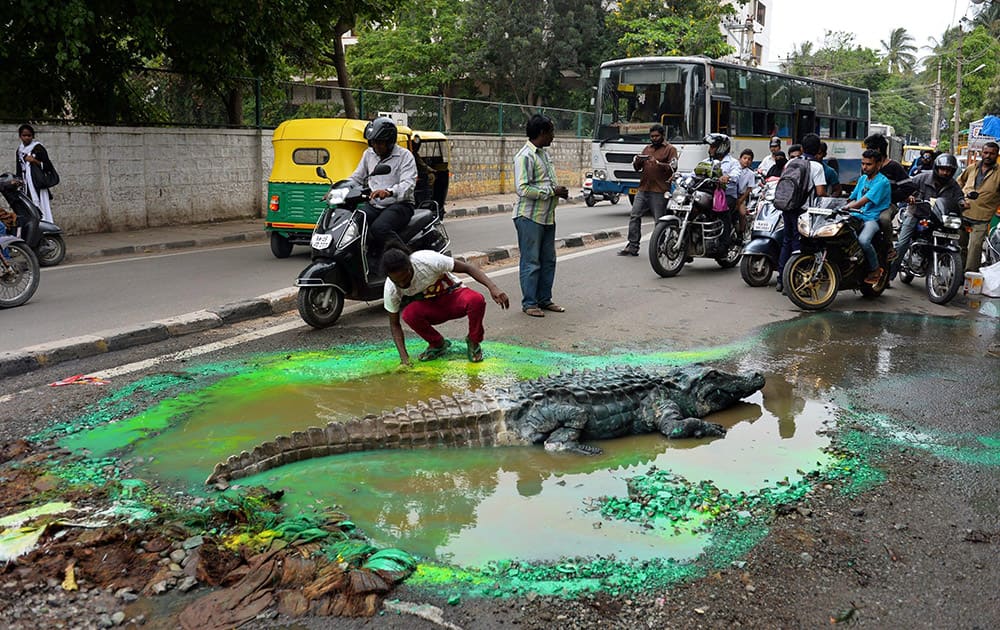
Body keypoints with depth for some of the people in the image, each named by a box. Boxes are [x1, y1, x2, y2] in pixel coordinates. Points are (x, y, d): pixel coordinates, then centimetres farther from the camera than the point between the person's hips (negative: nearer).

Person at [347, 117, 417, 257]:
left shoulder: (405, 155, -4)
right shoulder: (368, 154, 15)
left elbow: (408, 184, -19)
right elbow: (356, 178, 22)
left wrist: (389, 192, -40)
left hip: (399, 204, -6)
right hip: (373, 205, 6)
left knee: (378, 228, -35)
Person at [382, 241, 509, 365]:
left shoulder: (428, 260, -31)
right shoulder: (391, 289, -21)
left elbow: (467, 267, -25)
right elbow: (394, 324, -11)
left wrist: (492, 288, -38)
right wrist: (404, 356, -23)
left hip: (453, 295, -2)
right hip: (429, 307, 2)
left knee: (477, 300, -36)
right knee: (408, 313, -33)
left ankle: (473, 342, -7)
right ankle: (438, 345, -4)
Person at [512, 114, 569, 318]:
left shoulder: (544, 154, 15)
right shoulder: (525, 156, -15)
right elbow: (523, 188, -22)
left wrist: (559, 192, 6)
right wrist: (552, 192, -18)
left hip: (547, 216, 9)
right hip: (530, 217, -9)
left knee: (548, 260, 13)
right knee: (531, 262, -2)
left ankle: (544, 299, 23)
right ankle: (529, 303, 6)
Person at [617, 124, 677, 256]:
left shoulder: (670, 149, 4)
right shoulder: (647, 148, 21)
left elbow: (673, 168, -9)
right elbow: (637, 167, 20)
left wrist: (657, 163, -20)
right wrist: (637, 161, -3)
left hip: (659, 192, -6)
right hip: (643, 189, 6)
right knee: (634, 216, 0)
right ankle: (632, 246, 3)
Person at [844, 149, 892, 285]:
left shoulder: (882, 181, -8)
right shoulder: (862, 179, 20)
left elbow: (864, 200, -19)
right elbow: (853, 198, 20)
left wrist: (846, 207, -30)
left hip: (873, 219, -7)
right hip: (857, 217, 8)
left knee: (863, 240, -35)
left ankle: (875, 269, -11)